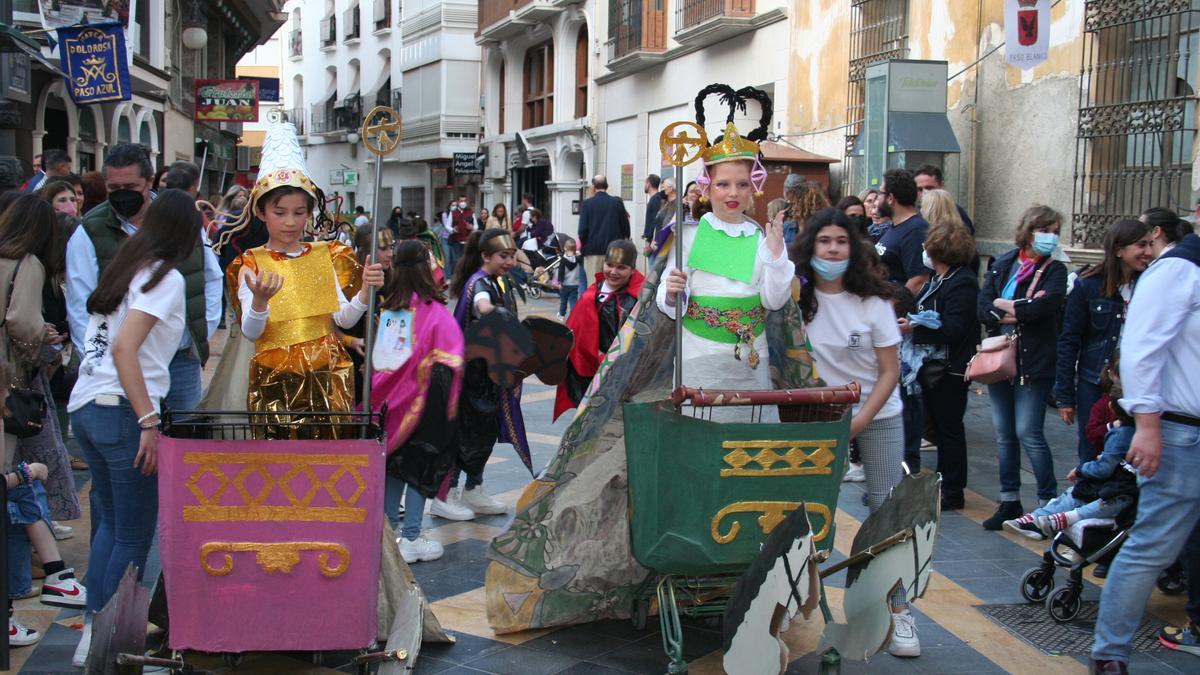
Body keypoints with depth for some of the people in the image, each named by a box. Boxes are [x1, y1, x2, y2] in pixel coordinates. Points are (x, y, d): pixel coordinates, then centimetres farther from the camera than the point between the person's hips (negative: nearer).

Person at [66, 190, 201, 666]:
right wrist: (149, 420, -19)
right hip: (122, 411, -8)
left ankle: (94, 632, 22)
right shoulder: (166, 277, -7)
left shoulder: (122, 268, 17)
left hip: (84, 407, 8)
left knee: (110, 523, 19)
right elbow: (124, 349, -18)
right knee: (133, 536, 2)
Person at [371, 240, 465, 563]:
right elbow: (449, 363, -14)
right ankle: (411, 539, 9)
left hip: (389, 402, 4)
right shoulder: (435, 313, -13)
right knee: (421, 467, 6)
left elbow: (375, 356, 8)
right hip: (421, 403, -4)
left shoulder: (385, 308, 0)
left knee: (392, 465, 14)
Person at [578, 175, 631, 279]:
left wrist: (583, 245, 9)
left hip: (593, 251, -2)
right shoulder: (617, 203, 3)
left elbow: (582, 229, -6)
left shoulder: (587, 203, -3)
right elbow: (625, 227, 4)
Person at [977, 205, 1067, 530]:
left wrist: (1004, 306, -9)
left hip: (1033, 365, -4)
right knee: (1004, 434, 10)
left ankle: (1049, 501, 6)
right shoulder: (1002, 264, 9)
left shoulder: (1054, 270, -1)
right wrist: (1021, 311, -15)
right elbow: (982, 307, -1)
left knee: (1028, 433, -7)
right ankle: (1009, 501, 21)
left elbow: (1046, 305, -20)